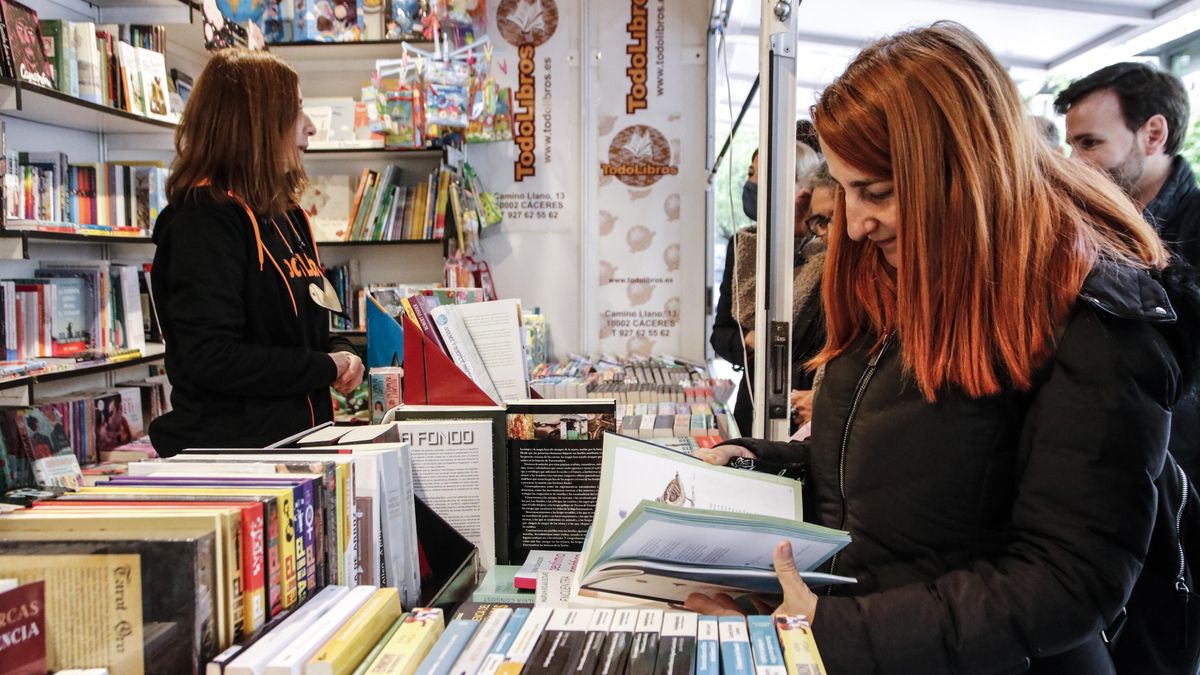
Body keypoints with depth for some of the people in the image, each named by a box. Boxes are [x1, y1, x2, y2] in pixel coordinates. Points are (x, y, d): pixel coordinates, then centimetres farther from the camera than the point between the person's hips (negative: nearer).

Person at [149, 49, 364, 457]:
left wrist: (339, 352, 1)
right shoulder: (204, 219, -16)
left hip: (298, 435, 8)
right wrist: (325, 367, -15)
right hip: (231, 446, -8)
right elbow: (212, 359, -23)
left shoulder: (287, 215, 13)